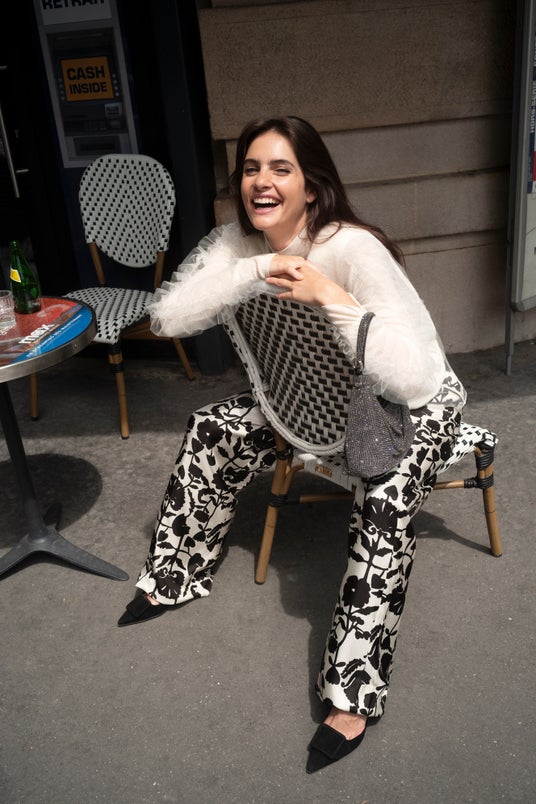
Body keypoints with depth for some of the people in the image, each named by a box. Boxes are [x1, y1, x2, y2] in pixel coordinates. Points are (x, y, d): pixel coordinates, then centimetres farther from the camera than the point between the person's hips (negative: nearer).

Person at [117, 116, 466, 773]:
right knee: (212, 430, -1)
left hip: (415, 405, -6)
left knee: (385, 509, -32)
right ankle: (175, 577, 19)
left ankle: (353, 696, -16)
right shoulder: (242, 241, -11)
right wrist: (257, 269, -29)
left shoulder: (353, 248, -31)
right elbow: (166, 317, -21)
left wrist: (329, 296, -41)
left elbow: (416, 378, -40)